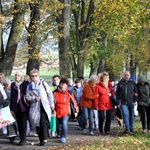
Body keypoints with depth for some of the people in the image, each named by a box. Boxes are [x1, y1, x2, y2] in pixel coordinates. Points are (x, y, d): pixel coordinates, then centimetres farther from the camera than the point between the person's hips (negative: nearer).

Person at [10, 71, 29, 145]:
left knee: (23, 122, -8)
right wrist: (11, 107, 12)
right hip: (16, 106, 4)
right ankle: (21, 138, 10)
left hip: (24, 105, -4)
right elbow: (12, 95, 14)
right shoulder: (13, 84, 10)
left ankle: (24, 139, -6)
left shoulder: (26, 83, -1)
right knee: (19, 122, 5)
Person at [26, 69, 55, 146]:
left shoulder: (43, 83, 4)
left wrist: (52, 104, 3)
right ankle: (41, 140, 13)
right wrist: (34, 98, -10)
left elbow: (49, 94, 6)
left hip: (45, 106, -3)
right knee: (37, 123, 2)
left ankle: (45, 139, -11)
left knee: (43, 122, -17)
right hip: (35, 107, 3)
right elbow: (27, 97, 9)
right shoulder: (29, 86, 11)